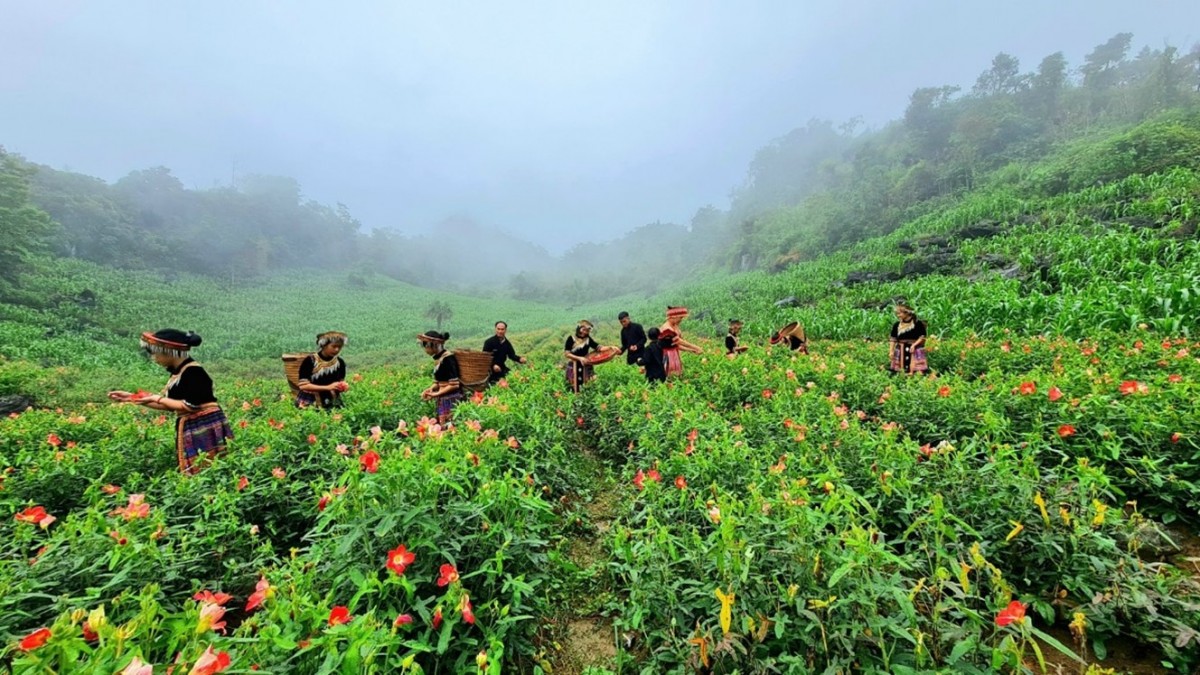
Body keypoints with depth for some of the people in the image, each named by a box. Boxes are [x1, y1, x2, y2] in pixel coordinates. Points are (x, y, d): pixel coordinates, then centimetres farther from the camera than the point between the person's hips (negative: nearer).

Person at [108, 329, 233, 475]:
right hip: (190, 430, 10)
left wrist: (157, 398, -8)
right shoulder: (178, 372, 14)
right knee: (195, 475, 12)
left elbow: (191, 406, -18)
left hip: (205, 428, -10)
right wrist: (132, 397, 17)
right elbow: (170, 406, 19)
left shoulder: (192, 371, -15)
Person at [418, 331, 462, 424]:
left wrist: (436, 394, -16)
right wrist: (430, 389, -1)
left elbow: (454, 385, -19)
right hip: (443, 401, 9)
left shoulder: (448, 358, -16)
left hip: (451, 400, -8)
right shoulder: (438, 359, 9)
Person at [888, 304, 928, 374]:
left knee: (918, 370, -8)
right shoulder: (897, 325, 4)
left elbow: (922, 337, -3)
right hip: (901, 351, 3)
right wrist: (891, 351, -3)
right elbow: (893, 339, 5)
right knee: (901, 372, 4)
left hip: (915, 350, -3)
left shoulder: (918, 323, -4)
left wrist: (914, 345, -16)